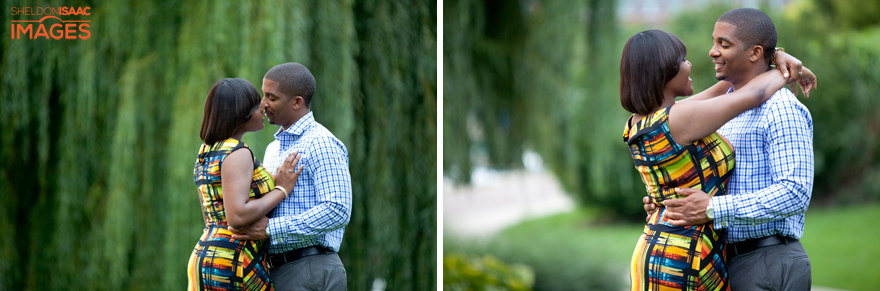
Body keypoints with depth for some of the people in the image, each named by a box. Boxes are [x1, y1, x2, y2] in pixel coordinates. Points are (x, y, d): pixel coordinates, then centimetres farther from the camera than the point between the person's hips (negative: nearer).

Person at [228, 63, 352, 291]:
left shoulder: (321, 144, -9)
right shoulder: (274, 149, 20)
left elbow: (338, 211, -20)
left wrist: (270, 229, -21)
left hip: (311, 272, -9)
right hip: (276, 271, 9)